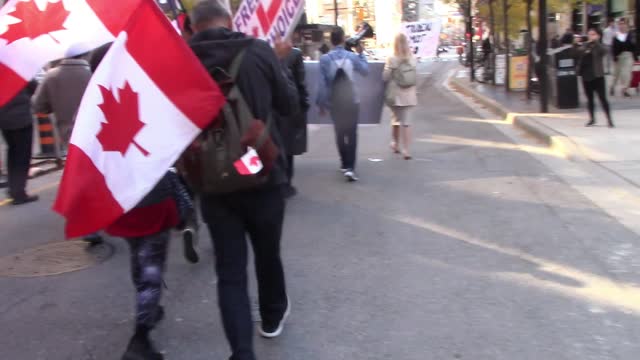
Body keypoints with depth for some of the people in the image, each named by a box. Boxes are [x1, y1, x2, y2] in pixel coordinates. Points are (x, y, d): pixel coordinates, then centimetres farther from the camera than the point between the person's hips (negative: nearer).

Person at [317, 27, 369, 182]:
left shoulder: (324, 59, -9)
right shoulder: (352, 56, -6)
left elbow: (322, 84, -10)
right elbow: (365, 70, 12)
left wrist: (321, 103, -2)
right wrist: (361, 53, 19)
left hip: (334, 102, 1)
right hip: (351, 101, -1)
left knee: (340, 133, 16)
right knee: (352, 134, -1)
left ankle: (345, 164, 25)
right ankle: (350, 167, -13)